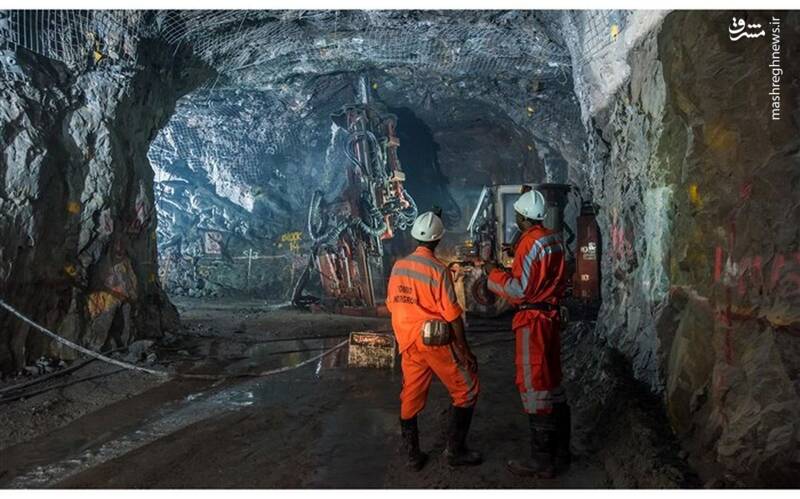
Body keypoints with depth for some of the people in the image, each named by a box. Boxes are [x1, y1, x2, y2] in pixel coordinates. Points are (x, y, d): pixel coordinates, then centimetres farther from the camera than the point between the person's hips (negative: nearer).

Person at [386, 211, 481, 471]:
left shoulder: (398, 266, 2)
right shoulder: (438, 269, -15)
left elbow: (392, 304, 10)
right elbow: (452, 315, -14)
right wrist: (465, 350, -6)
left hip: (408, 343, 6)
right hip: (436, 342, -6)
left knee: (410, 398, 15)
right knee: (466, 391, 10)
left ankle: (413, 456, 23)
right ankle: (455, 450, 14)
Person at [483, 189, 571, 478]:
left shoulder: (531, 243, -18)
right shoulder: (553, 239, 9)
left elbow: (520, 290, -20)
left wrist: (494, 273, -7)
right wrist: (515, 260, 13)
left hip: (533, 320, -9)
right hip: (550, 315, 9)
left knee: (534, 385, -2)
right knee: (551, 382, 16)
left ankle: (542, 461, 8)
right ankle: (560, 453, 26)